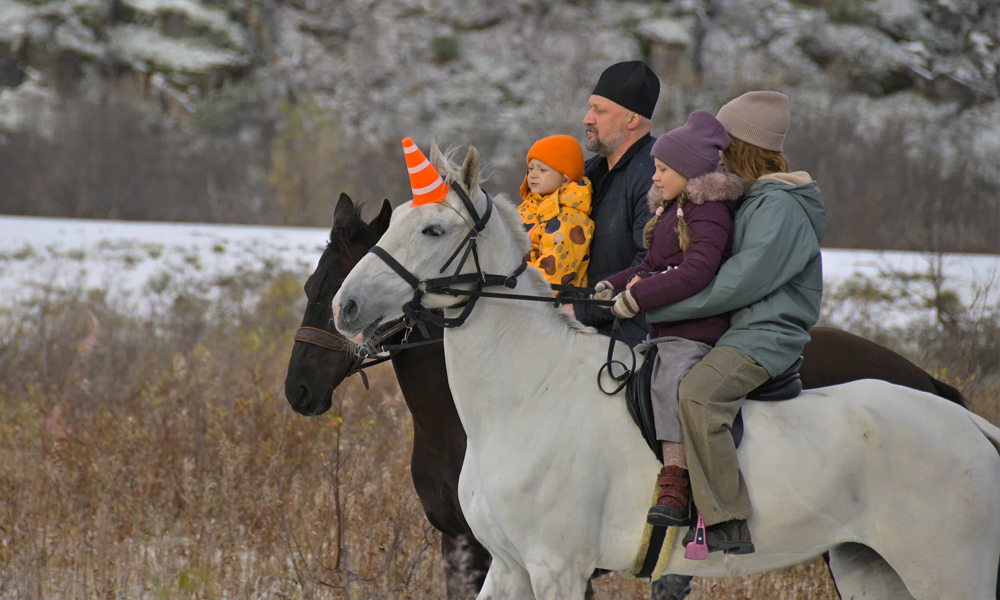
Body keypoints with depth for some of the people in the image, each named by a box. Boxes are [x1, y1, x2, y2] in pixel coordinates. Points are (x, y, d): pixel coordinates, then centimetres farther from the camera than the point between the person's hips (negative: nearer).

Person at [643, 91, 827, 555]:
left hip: (767, 335, -11)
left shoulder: (780, 208, -12)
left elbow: (736, 285, -20)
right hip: (740, 329, 11)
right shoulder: (751, 200, 20)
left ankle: (728, 524, -36)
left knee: (698, 393, -34)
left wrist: (652, 306, -19)